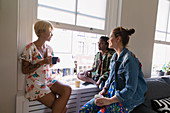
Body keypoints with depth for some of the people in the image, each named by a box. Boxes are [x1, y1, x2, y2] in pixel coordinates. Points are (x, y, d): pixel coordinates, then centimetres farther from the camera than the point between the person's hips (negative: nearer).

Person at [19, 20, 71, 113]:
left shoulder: (49, 48, 9)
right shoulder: (30, 48, -10)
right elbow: (24, 70, -11)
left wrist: (55, 61, -2)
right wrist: (43, 62, -21)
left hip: (49, 80, 6)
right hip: (35, 84, -6)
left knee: (67, 89, -22)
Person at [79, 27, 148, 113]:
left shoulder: (130, 59, -19)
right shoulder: (115, 56, 8)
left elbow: (130, 89, -20)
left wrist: (109, 100, -21)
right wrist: (105, 89, 3)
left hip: (125, 100, -6)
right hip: (111, 93, 7)